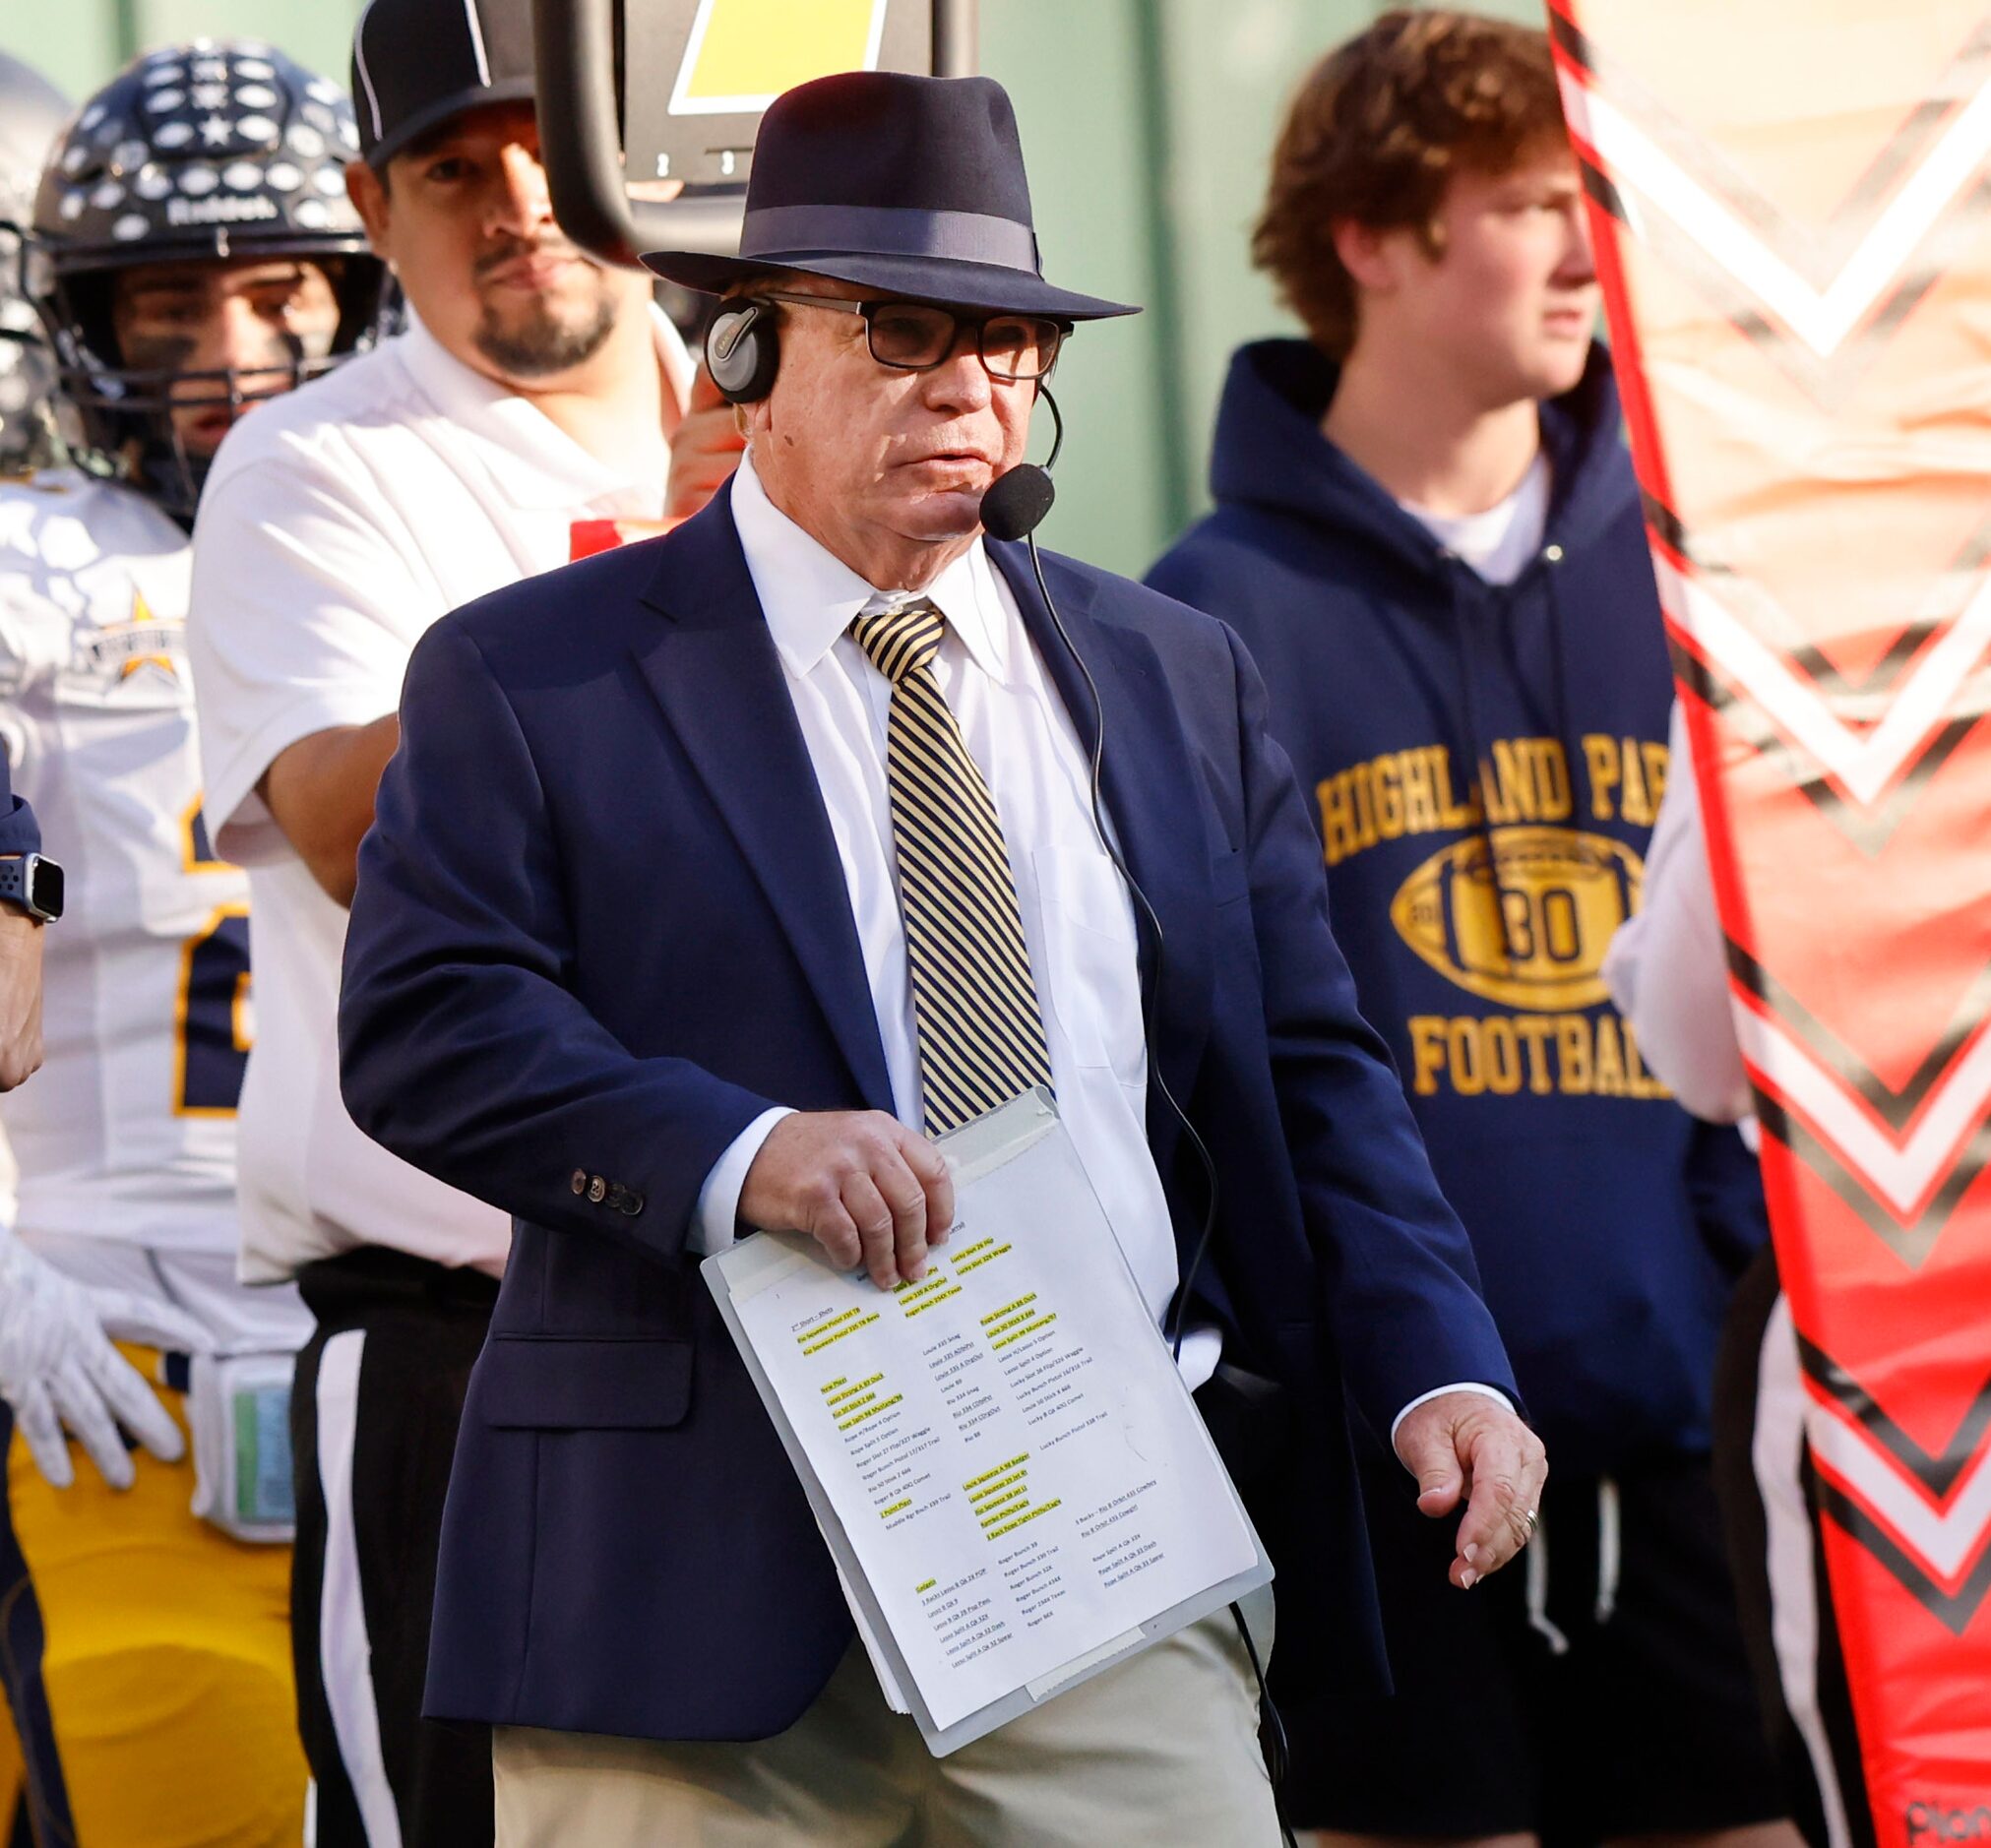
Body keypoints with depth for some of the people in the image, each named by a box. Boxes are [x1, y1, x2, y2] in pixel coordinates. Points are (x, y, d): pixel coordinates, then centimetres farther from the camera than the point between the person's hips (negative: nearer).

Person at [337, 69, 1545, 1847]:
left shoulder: (1176, 678, 17)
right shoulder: (526, 678, 4)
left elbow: (1306, 1068, 15)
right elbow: (424, 1025, -7)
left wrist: (1441, 1366, 0)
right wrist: (734, 1149, -23)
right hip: (705, 1564, -3)